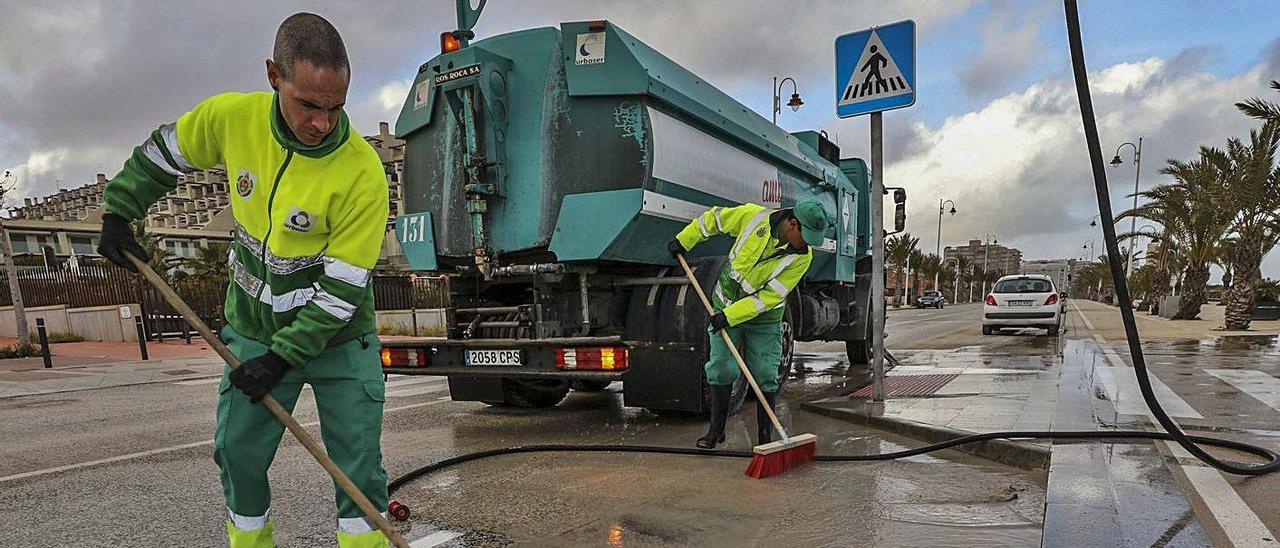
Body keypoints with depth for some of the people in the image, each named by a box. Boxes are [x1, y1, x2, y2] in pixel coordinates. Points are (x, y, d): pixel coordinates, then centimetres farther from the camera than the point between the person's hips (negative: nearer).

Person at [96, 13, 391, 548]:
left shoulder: (363, 174, -26)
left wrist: (282, 358, -20)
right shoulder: (231, 117, -14)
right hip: (254, 330, 4)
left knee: (359, 463, -2)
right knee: (239, 453, 10)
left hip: (338, 337, -3)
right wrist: (119, 210, 11)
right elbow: (165, 150, 10)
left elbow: (342, 287, -22)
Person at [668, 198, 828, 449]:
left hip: (764, 318, 0)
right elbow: (714, 218, -1)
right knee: (721, 369, -2)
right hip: (726, 304, 0)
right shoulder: (754, 216, -18)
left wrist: (731, 316, -23)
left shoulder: (802, 257, -18)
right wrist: (683, 240, 5)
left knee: (765, 376, 0)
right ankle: (716, 431, 12)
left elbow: (770, 296, -19)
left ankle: (765, 437, 14)